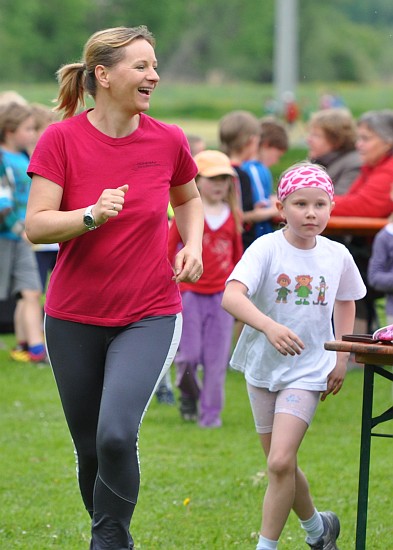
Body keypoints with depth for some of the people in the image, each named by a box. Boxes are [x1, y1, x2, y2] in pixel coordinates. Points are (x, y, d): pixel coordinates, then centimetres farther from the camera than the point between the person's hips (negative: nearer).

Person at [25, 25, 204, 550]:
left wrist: (192, 243, 2)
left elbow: (188, 198, 20)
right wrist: (92, 216, -30)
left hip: (149, 316, 0)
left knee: (117, 434, -21)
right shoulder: (62, 139, -8)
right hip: (74, 318, 0)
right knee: (90, 449, 10)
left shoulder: (167, 141, -2)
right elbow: (36, 225, -14)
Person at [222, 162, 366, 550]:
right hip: (263, 367, 1)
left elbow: (345, 302, 17)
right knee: (281, 464, 13)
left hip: (308, 370, 0)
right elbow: (231, 296, -30)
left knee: (280, 462, -17)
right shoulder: (267, 249, -15)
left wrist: (341, 358, 9)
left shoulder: (337, 256, -4)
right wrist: (269, 326, -46)